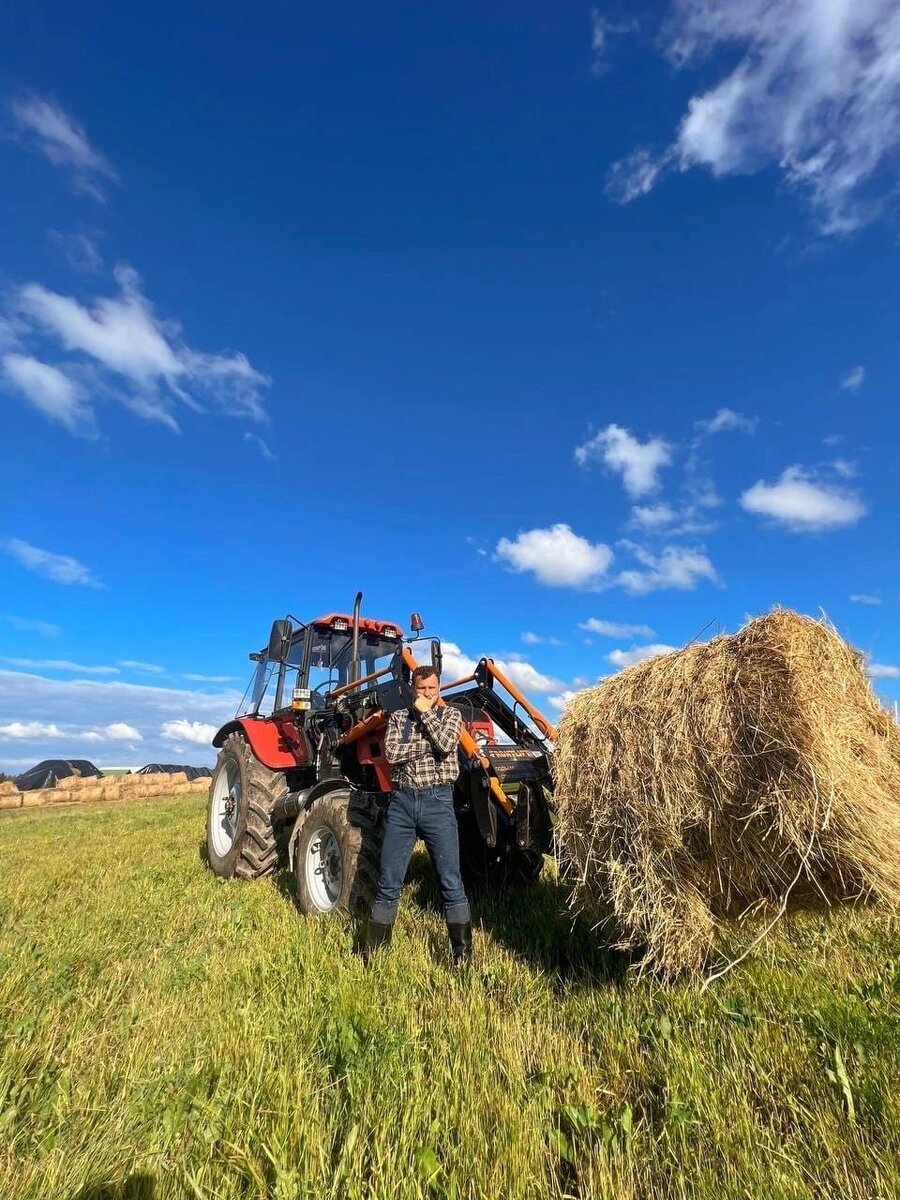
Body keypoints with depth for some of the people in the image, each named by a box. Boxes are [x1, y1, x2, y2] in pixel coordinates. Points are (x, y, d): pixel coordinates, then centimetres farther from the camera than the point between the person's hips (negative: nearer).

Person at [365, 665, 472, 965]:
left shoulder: (450, 714, 6)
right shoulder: (398, 717, 10)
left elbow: (446, 745, -13)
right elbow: (391, 753, -6)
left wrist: (426, 713, -6)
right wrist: (427, 745, -11)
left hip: (437, 801, -2)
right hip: (402, 801, 2)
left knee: (451, 883, 2)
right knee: (388, 883, 10)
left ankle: (463, 954, 16)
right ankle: (372, 953, 25)